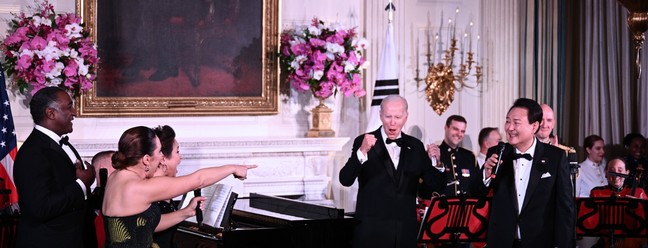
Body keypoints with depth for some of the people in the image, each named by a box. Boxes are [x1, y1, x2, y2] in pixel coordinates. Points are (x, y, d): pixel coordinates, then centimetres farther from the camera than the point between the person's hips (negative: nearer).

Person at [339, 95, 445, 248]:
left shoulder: (415, 146, 9)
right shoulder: (363, 142, -1)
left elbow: (436, 186, 5)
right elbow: (345, 180, -12)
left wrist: (434, 161, -15)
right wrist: (362, 152, -27)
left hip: (406, 231, 3)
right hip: (372, 230, -3)